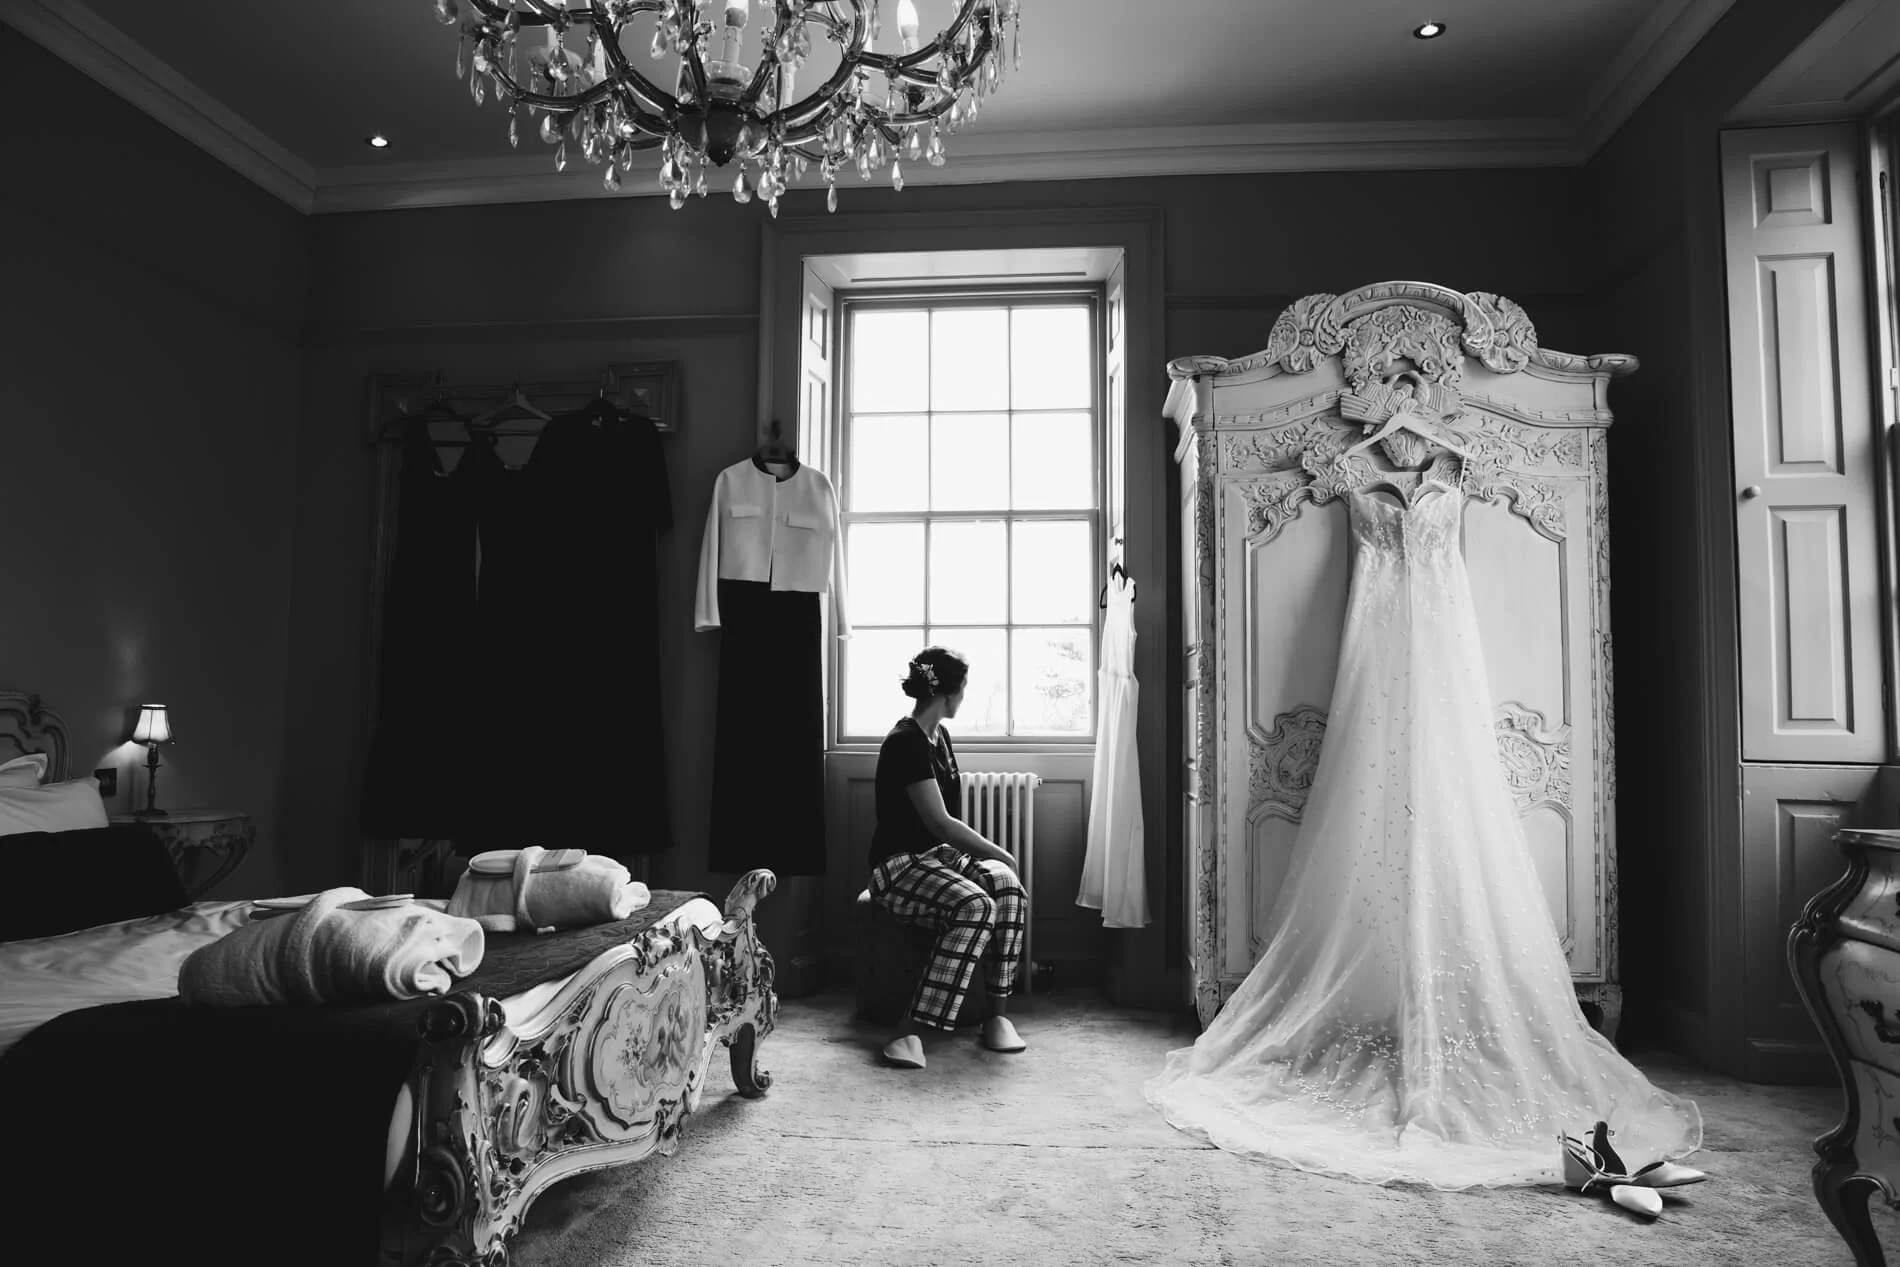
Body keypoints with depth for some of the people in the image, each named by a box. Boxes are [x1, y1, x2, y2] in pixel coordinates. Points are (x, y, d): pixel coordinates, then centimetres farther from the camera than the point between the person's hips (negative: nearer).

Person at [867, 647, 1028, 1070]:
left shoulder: (939, 737, 14)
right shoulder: (906, 742, -16)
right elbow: (939, 823, -19)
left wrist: (987, 854, 6)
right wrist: (1000, 853, -9)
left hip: (941, 855, 8)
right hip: (899, 865, -8)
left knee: (1008, 886, -21)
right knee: (975, 906, -33)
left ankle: (997, 1014, -15)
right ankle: (912, 1030, -29)